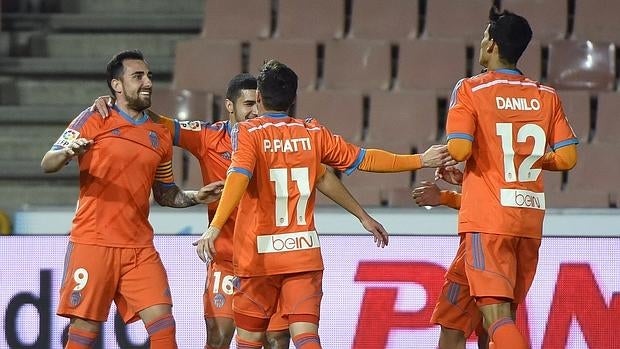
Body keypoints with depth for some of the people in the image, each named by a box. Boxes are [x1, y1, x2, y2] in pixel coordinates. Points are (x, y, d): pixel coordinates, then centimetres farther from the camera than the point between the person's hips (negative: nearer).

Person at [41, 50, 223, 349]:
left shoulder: (160, 136, 15)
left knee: (163, 324, -7)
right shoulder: (95, 120, 1)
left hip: (140, 248, 4)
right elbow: (47, 164, -4)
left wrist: (196, 197, 6)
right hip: (93, 243, -4)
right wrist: (68, 152, -26)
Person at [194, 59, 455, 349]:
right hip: (304, 252, 2)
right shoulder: (312, 132, 6)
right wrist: (420, 160, 25)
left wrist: (215, 227, -32)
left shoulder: (248, 132, -4)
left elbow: (239, 176, -22)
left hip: (258, 255, -2)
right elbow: (363, 160, 14)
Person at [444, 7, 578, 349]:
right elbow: (567, 158, 5)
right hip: (531, 219, 5)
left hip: (487, 218, -5)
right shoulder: (547, 96, 8)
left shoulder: (470, 90, -5)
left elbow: (459, 150, -17)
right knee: (506, 314, 15)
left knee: (496, 314, -11)